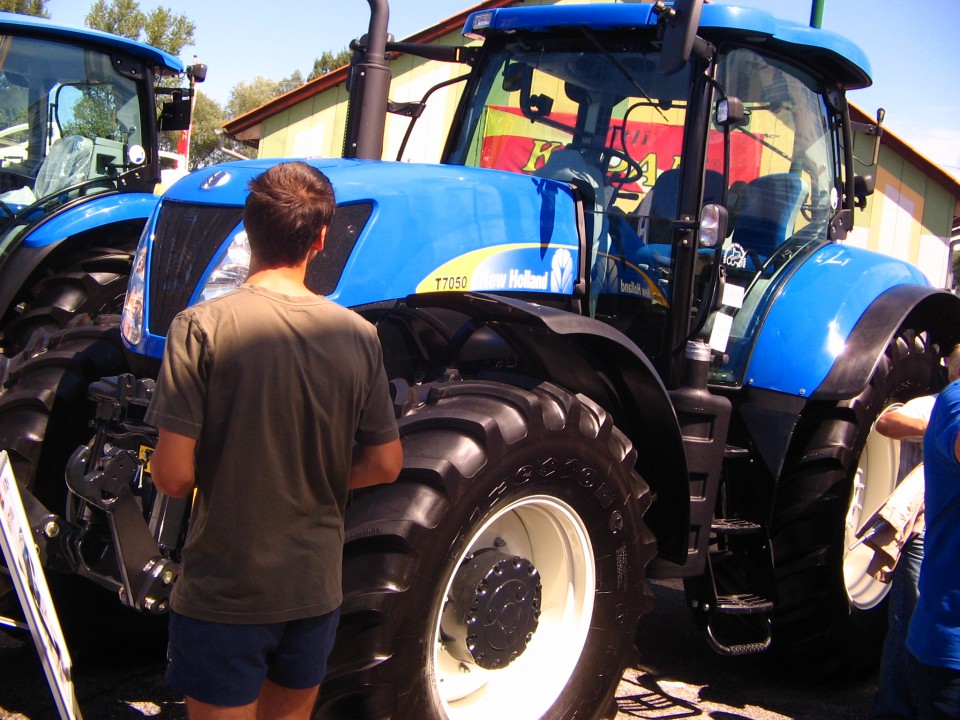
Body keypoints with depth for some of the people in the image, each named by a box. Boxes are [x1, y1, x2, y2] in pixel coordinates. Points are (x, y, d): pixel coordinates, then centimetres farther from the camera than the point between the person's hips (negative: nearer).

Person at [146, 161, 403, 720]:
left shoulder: (203, 327, -16)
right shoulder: (358, 335, -5)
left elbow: (173, 474, -18)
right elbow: (385, 465, 0)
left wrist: (223, 479, 4)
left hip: (223, 594, -4)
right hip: (316, 590, 4)